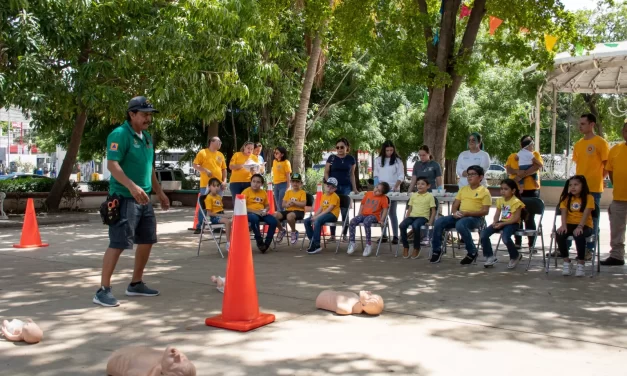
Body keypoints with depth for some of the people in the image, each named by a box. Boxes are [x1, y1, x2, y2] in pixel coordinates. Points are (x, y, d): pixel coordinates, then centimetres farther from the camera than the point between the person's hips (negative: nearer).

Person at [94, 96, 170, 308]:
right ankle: (103, 290, -2)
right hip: (124, 198, -9)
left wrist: (159, 192, 24)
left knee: (147, 241, 14)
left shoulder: (146, 137, 15)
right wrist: (132, 186, -36)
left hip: (144, 199, 9)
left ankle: (136, 284, 27)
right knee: (118, 244, -10)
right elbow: (112, 164, -24)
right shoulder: (119, 135, -12)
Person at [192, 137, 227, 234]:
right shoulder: (203, 152, -1)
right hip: (206, 184, -5)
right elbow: (194, 165, -6)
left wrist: (224, 180, 6)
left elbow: (224, 169, 18)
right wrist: (205, 170, -17)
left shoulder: (220, 155, 15)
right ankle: (199, 227, 0)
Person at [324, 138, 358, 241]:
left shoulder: (351, 159, 7)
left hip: (346, 187, 1)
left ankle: (344, 235, 7)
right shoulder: (331, 158, 3)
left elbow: (352, 174, 10)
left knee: (345, 211, 0)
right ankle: (332, 235, 6)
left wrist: (354, 188, 5)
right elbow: (326, 172, 4)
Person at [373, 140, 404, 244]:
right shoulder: (378, 160, 7)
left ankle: (395, 236, -1)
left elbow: (401, 176, -3)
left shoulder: (397, 161, -1)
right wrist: (378, 186, -3)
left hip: (393, 190, -3)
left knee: (392, 213, -4)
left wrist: (396, 186, -16)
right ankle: (384, 235, 10)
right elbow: (375, 174, 11)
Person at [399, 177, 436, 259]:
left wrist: (430, 222, -9)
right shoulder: (413, 195, 16)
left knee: (415, 226, -37)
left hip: (423, 217, -4)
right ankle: (405, 247, -8)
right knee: (402, 225, -26)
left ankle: (416, 248, -14)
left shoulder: (430, 196, 3)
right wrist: (406, 219, 8)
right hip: (412, 216, 4)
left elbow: (433, 211, 2)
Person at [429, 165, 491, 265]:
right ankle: (437, 250, -5)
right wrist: (455, 212, -9)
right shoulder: (463, 189, 17)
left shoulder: (484, 191, -1)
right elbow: (455, 205, 16)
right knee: (439, 222, -18)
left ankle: (472, 252, -18)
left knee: (460, 224, -39)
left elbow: (485, 211, -9)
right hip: (460, 216, 6)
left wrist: (467, 213, -19)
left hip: (475, 218, -6)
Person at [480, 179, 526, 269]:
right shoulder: (500, 200, 9)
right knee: (484, 233, -14)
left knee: (505, 237, -36)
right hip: (501, 222, 7)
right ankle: (490, 257, -2)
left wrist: (502, 224, -22)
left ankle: (515, 256, -5)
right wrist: (495, 222, -11)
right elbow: (497, 214, 12)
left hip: (512, 223, -7)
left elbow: (516, 218, -17)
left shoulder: (516, 202, -12)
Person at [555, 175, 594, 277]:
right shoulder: (566, 198, 9)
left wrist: (580, 226, -28)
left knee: (579, 236, -37)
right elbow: (563, 212, -3)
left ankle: (580, 264, -19)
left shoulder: (589, 197, -2)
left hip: (584, 225, -3)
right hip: (569, 224, 3)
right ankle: (566, 262, -12)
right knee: (559, 234, -29)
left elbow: (586, 214, -14)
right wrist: (563, 225, -21)